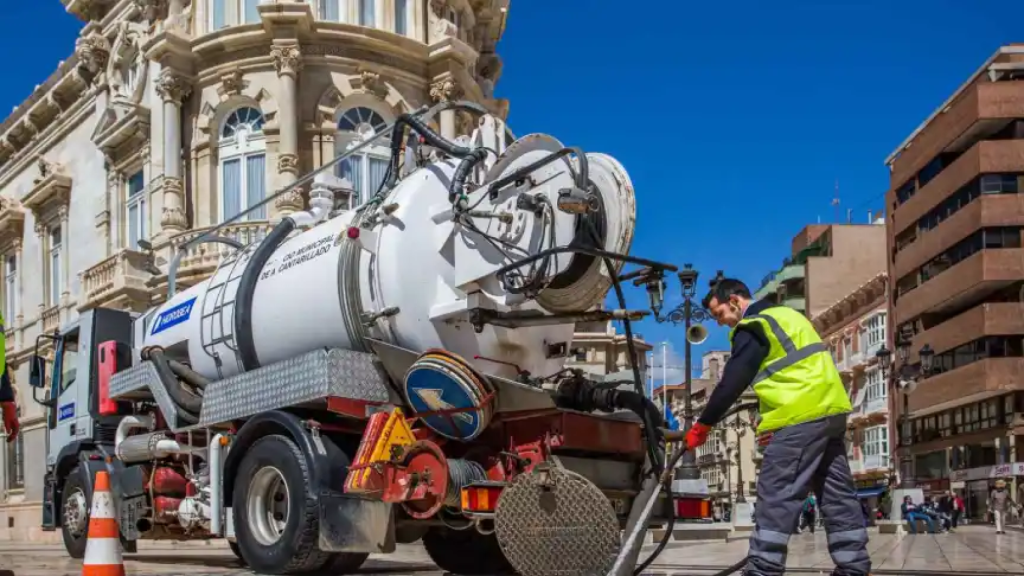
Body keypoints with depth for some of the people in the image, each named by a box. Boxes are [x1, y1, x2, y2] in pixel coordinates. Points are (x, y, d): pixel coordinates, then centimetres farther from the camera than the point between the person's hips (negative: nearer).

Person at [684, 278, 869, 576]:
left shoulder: (753, 327, -6)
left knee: (776, 497, -8)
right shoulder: (785, 315, 22)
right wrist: (774, 419, 21)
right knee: (837, 495, 12)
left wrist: (703, 425, -1)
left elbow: (732, 383, -9)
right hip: (831, 411, 10)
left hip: (803, 417, -10)